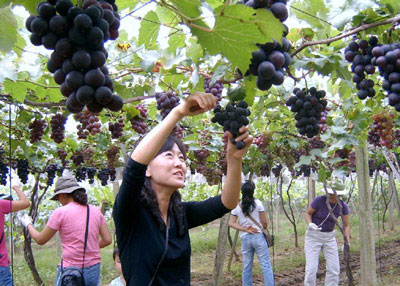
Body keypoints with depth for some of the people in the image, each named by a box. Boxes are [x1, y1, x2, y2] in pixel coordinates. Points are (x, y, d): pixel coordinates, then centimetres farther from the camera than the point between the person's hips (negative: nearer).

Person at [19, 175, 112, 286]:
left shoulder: (60, 212, -7)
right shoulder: (96, 211, 6)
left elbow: (40, 240, 3)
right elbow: (107, 240, 6)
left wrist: (28, 224, 21)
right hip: (94, 270, 4)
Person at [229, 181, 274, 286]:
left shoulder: (236, 206, 4)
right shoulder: (257, 203, -4)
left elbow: (231, 223, -1)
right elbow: (264, 222, -1)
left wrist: (245, 229, -5)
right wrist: (265, 229, 18)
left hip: (245, 238, 3)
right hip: (258, 236, -3)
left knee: (247, 267, 9)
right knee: (266, 265, -1)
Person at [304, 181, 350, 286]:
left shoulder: (343, 206, -10)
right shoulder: (319, 200, -19)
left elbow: (346, 225, -1)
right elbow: (308, 213, -6)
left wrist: (347, 242, -15)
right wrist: (310, 224, -26)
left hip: (330, 236, 3)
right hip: (313, 235, -3)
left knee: (334, 268, 0)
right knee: (311, 269, -9)